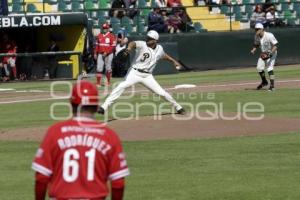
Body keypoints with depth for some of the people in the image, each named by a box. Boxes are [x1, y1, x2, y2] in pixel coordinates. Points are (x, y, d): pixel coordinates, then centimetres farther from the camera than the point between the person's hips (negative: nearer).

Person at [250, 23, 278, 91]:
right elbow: (256, 44, 10)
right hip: (263, 54, 7)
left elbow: (275, 46, -25)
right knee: (259, 68, 6)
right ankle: (264, 82, 30)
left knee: (269, 68, -19)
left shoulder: (269, 36, -27)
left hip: (271, 53, -7)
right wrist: (253, 50, -11)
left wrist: (270, 53, -37)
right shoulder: (256, 37, -7)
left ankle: (272, 85, -17)